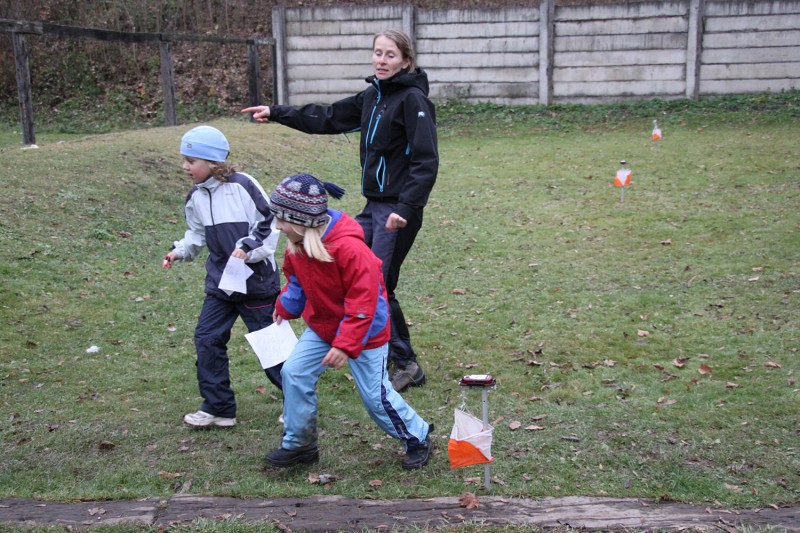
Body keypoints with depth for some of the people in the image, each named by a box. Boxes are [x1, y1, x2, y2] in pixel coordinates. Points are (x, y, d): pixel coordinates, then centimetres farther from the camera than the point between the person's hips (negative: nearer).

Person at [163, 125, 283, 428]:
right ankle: (218, 407, 16)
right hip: (220, 281, 7)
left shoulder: (242, 186, -16)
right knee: (207, 338, 4)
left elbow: (270, 223, -12)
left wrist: (248, 248, -21)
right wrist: (180, 251, 2)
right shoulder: (196, 197, 4)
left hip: (256, 280, -7)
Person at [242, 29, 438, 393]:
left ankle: (407, 366, 11)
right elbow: (328, 117, 19)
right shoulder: (372, 96, 12)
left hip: (399, 209, -9)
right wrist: (276, 113, 17)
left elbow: (426, 161, -20)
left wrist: (405, 208, -27)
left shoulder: (413, 99, -14)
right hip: (374, 205, 9)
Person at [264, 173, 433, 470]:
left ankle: (417, 439, 25)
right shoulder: (296, 245, -8)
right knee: (293, 373, -3)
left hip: (365, 332, -7)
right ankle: (299, 444, 15)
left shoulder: (349, 248, -33)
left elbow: (363, 303, -31)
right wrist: (284, 309, 8)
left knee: (375, 396, 1)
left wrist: (346, 345, -32)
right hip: (322, 327, 7)